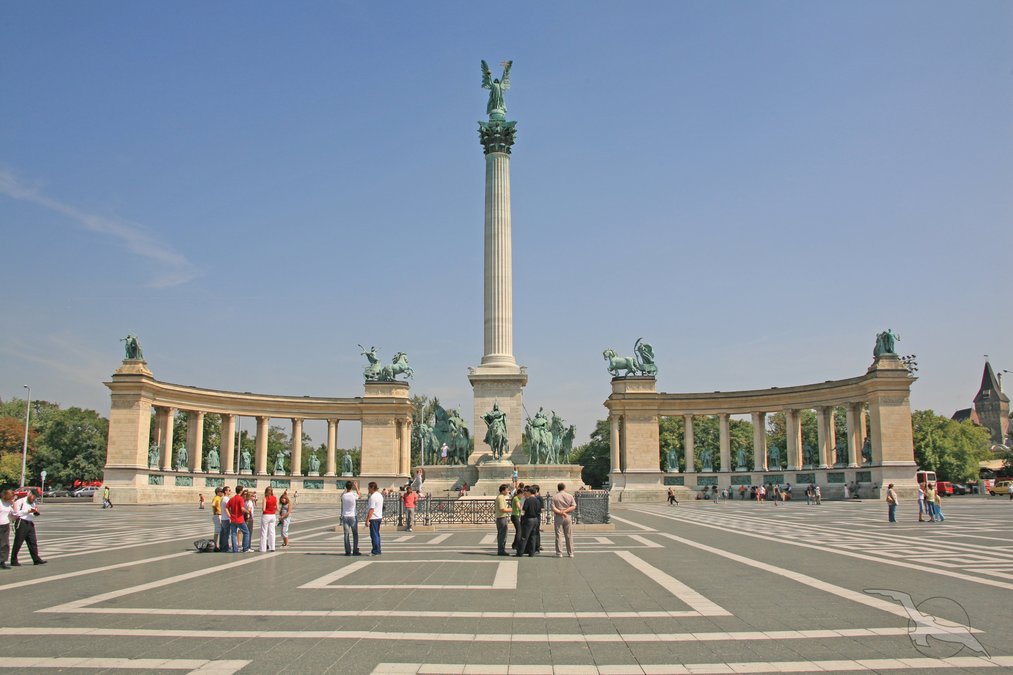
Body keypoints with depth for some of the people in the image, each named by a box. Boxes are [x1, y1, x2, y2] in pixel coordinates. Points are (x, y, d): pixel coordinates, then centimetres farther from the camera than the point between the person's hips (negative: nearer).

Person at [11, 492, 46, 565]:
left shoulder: (33, 503, 20)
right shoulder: (20, 501, -3)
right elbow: (16, 513, -12)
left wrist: (36, 512, 2)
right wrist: (28, 511, -17)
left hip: (30, 524, 7)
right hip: (21, 523, -7)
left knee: (33, 542, 5)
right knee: (18, 543, -2)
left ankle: (36, 559, 6)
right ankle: (14, 561, 6)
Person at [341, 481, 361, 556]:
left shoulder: (343, 496, -6)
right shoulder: (354, 495, -11)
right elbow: (359, 495, 13)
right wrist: (356, 487, 24)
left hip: (345, 516, 2)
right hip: (353, 516, -2)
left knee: (346, 534, 4)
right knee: (355, 534, 8)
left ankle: (348, 551, 3)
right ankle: (355, 550, 7)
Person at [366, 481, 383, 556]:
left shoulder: (373, 497, -17)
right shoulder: (380, 495, 12)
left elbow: (371, 509, -21)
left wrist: (367, 519, -19)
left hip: (374, 518, -9)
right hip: (379, 517, 9)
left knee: (374, 535, -4)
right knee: (377, 534, 15)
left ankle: (375, 551, -2)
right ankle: (377, 550, 20)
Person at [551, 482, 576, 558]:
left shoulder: (555, 496, -1)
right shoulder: (570, 496, 4)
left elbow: (553, 508, -10)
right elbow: (574, 506, -2)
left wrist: (560, 512, -12)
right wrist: (565, 511, -8)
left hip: (558, 517, -1)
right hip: (567, 517, 2)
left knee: (559, 535, 1)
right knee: (569, 536, 8)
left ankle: (559, 553, -1)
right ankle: (570, 553, 11)